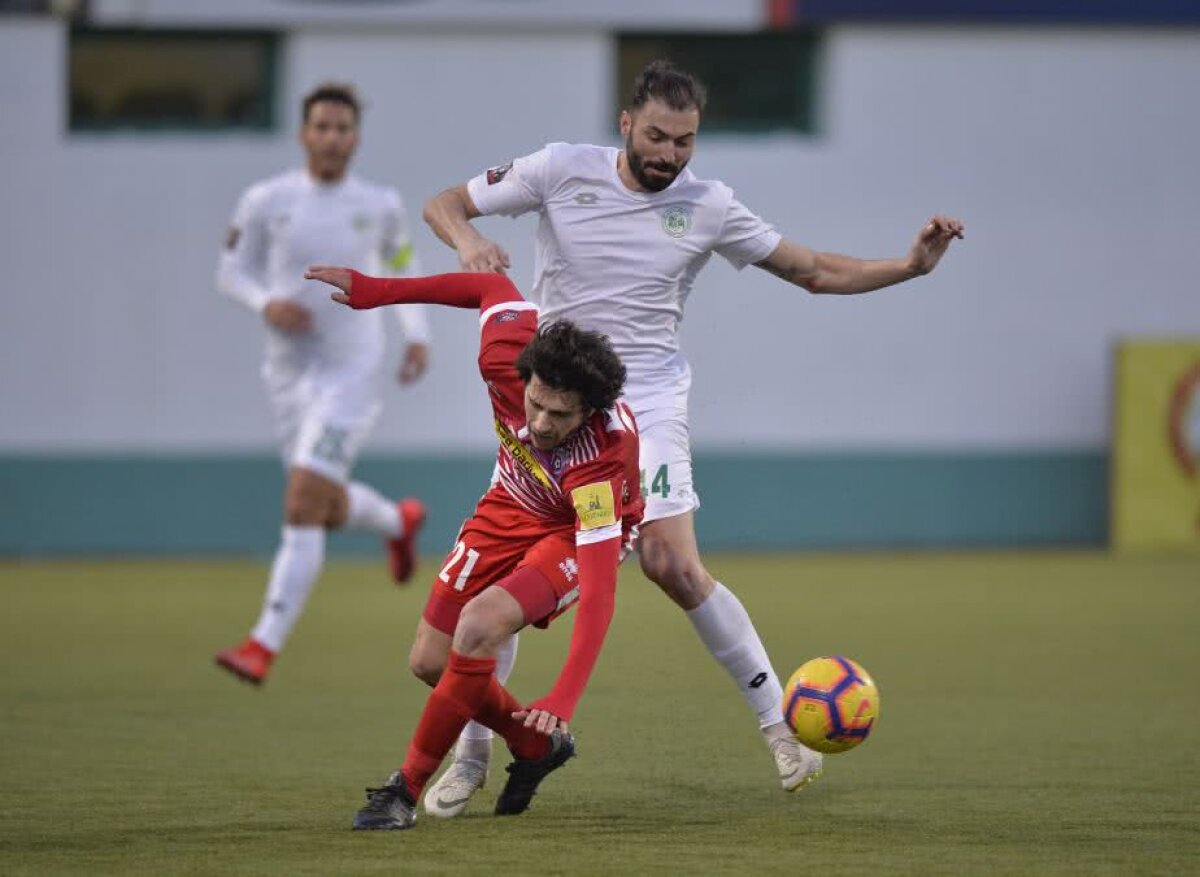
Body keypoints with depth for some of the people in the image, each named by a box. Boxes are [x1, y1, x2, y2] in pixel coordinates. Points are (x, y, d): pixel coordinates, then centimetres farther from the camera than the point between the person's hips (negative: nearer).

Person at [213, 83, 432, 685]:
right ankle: (400, 522, 53)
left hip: (352, 373, -3)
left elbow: (402, 265, 17)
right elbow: (231, 272, 5)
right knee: (333, 511, 16)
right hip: (289, 374, 3)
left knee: (302, 506, -17)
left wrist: (418, 334, 3)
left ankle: (264, 646, -18)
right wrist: (266, 304, -16)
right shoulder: (266, 201, -2)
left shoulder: (380, 205, -1)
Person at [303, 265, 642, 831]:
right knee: (430, 661, 3)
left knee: (479, 625, -30)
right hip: (514, 505, 6)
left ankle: (408, 787, -15)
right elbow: (495, 288, -8)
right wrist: (374, 291, -1)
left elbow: (598, 593, -46)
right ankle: (536, 748, 29)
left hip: (580, 531, -6)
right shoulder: (506, 362, -31)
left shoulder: (601, 459, -42)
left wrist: (564, 699, -55)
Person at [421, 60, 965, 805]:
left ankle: (779, 723, -2)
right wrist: (470, 242, -22)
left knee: (674, 567, -15)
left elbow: (815, 272, 6)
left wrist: (911, 265, -7)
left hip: (647, 402, -1)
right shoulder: (563, 171, -4)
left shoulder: (707, 206, -2)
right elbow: (444, 205, 2)